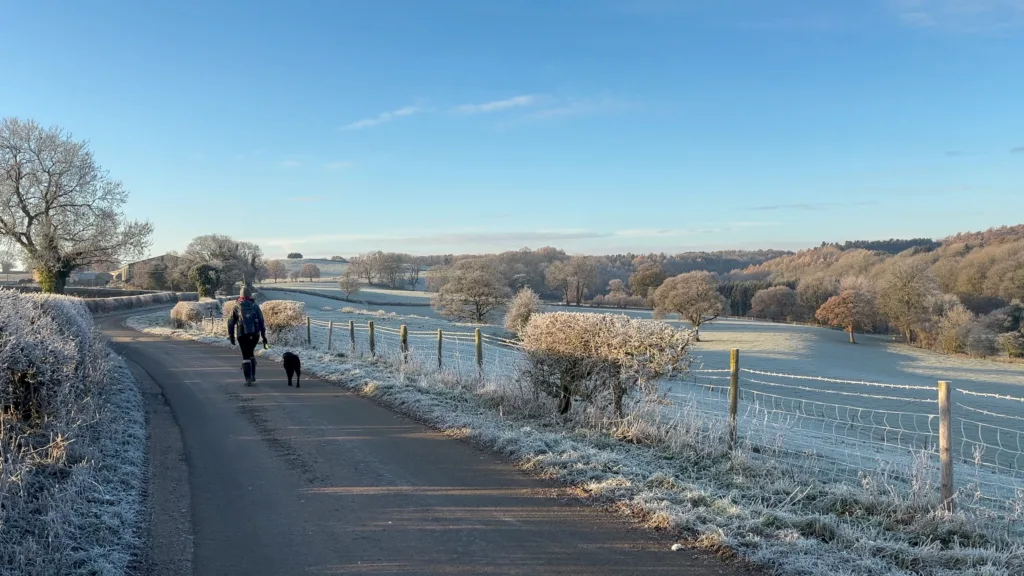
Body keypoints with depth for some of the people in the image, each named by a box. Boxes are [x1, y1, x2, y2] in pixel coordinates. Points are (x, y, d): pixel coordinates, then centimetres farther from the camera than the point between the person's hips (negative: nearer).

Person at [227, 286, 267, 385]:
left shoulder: (236, 307, 3)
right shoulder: (255, 306, 3)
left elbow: (231, 322, 4)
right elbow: (261, 321, 0)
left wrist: (231, 336, 13)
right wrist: (264, 336, 4)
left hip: (242, 335, -1)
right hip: (255, 335, 1)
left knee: (246, 356, 5)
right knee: (251, 353, 21)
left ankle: (248, 379, -5)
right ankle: (253, 376, 18)